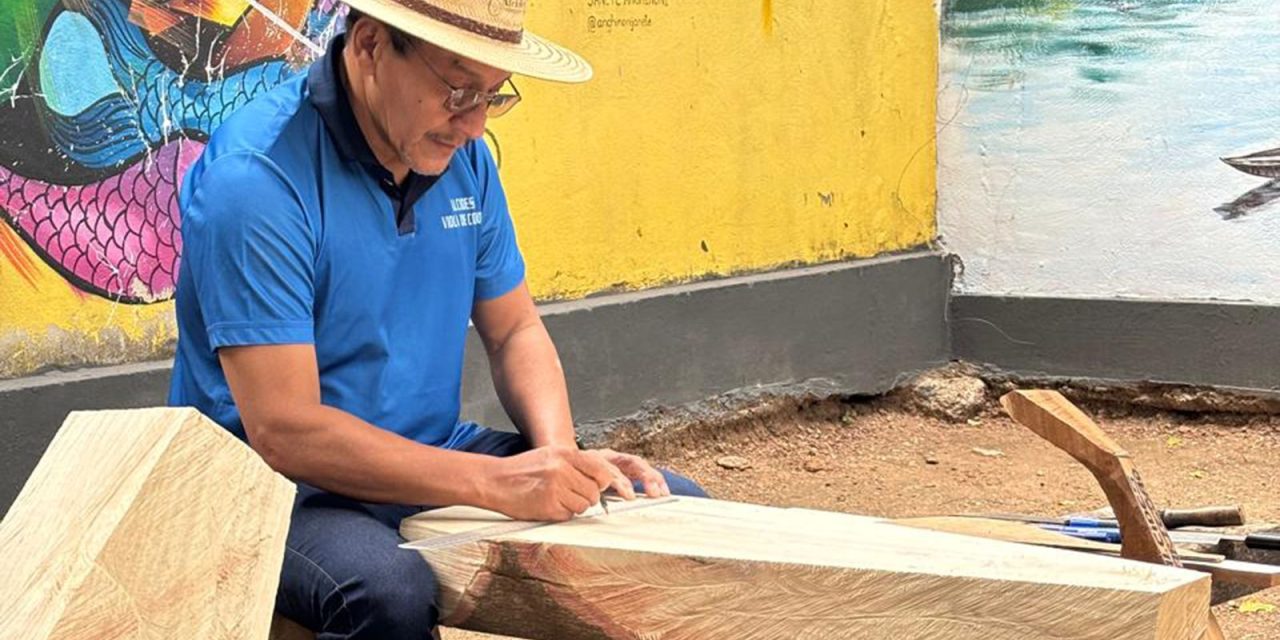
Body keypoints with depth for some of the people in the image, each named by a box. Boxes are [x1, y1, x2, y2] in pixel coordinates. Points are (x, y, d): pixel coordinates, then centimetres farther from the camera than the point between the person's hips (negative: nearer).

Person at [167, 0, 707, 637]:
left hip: (435, 458, 7)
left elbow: (515, 330, 13)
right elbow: (284, 432, -25)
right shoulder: (256, 174, -21)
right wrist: (495, 482, -30)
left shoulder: (463, 158, 3)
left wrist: (558, 456, -8)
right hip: (286, 488, -7)